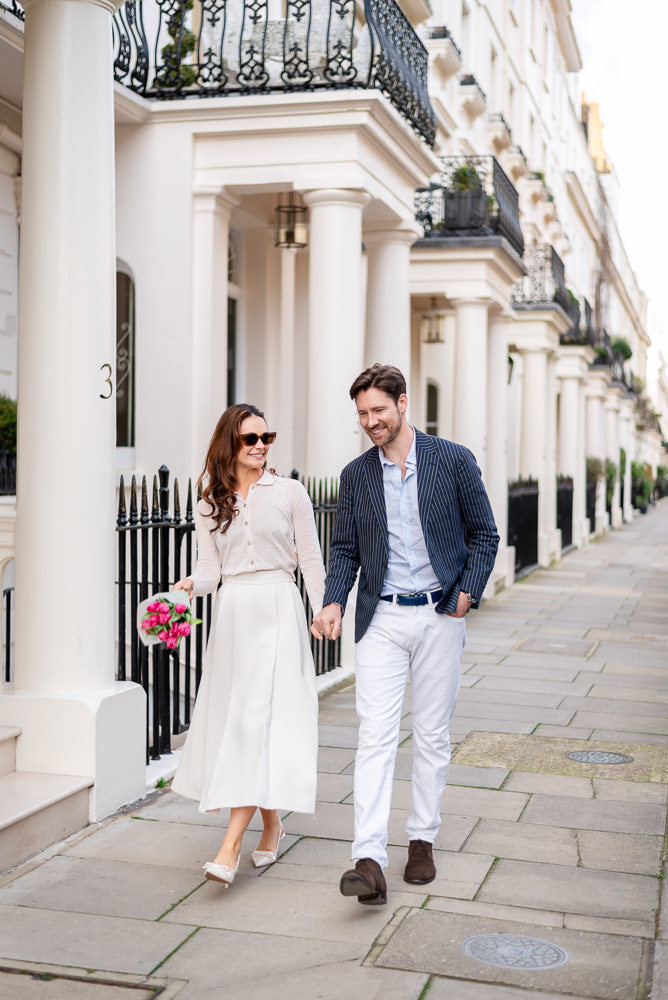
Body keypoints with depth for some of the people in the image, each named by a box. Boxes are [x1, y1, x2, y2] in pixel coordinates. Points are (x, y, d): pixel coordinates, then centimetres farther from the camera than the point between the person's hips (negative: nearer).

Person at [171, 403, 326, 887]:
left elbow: (311, 558, 5)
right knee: (234, 718, 6)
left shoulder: (289, 492, 3)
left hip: (278, 610, -4)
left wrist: (324, 611, 0)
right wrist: (190, 585, -14)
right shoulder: (211, 503, 10)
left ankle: (230, 848, -14)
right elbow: (210, 568, 7)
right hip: (231, 613, 4)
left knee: (260, 719, -11)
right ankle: (272, 824, 26)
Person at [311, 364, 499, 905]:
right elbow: (345, 549, 9)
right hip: (381, 619, 1)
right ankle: (370, 861, -11)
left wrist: (467, 592, -7)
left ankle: (422, 839, 25)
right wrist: (334, 601, -7)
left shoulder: (454, 460, -1)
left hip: (439, 617, -1)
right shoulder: (356, 475, 6)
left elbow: (484, 534, 5)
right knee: (376, 735, -8)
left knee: (432, 735, 8)